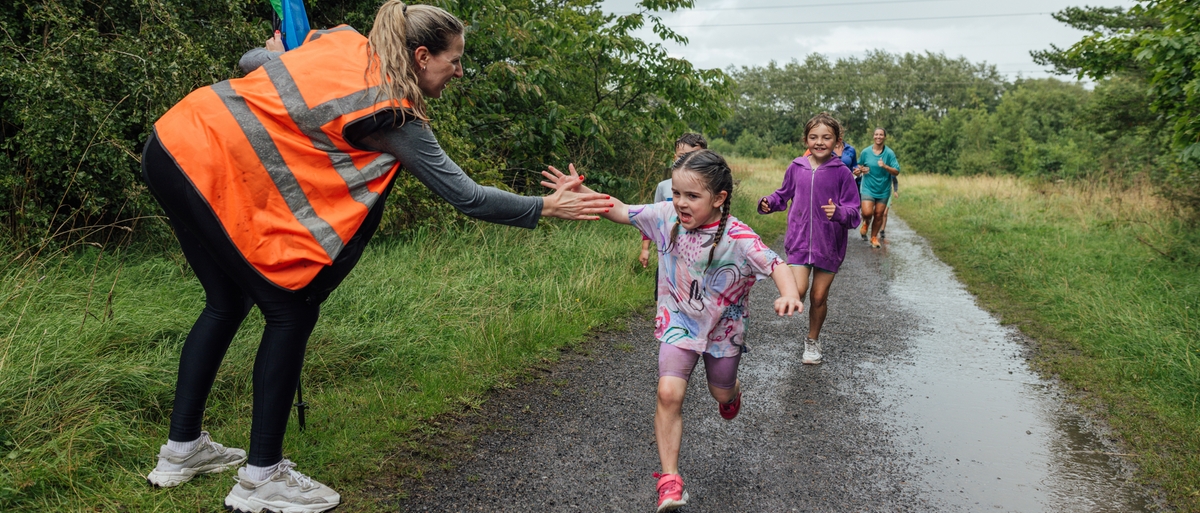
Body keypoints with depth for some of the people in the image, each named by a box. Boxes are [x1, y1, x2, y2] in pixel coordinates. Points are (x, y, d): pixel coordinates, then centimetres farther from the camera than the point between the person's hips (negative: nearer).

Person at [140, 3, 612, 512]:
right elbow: (466, 195, -10)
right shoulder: (394, 115, -11)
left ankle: (181, 451, 28)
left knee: (227, 302, 18)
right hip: (212, 169, -9)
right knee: (291, 311, -1)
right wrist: (546, 208, -3)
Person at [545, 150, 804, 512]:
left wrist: (789, 293, -56)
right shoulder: (667, 216, -17)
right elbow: (621, 211, -7)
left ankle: (731, 392, 64)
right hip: (679, 322, 1)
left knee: (721, 393, 22)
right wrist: (582, 192, -20)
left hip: (723, 327, -1)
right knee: (669, 393, -16)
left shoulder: (737, 237, -28)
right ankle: (669, 481, -6)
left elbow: (776, 265, -35)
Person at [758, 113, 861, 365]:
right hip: (799, 240, 1)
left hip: (829, 245, -1)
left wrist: (839, 212, -27)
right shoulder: (796, 168, -1)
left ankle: (812, 340, 33)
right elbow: (784, 195, 16)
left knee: (819, 297, 9)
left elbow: (854, 211, -6)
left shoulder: (842, 172, -8)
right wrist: (769, 202, -4)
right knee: (797, 292, -16)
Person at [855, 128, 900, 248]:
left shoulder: (889, 153, -5)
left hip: (883, 190, 0)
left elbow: (896, 172, -8)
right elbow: (858, 166, 16)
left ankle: (874, 237, 24)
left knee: (878, 215, 5)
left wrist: (885, 166, -25)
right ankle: (866, 223, 20)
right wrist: (861, 170, -8)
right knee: (867, 213, -16)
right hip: (868, 188, 0)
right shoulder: (865, 152, -1)